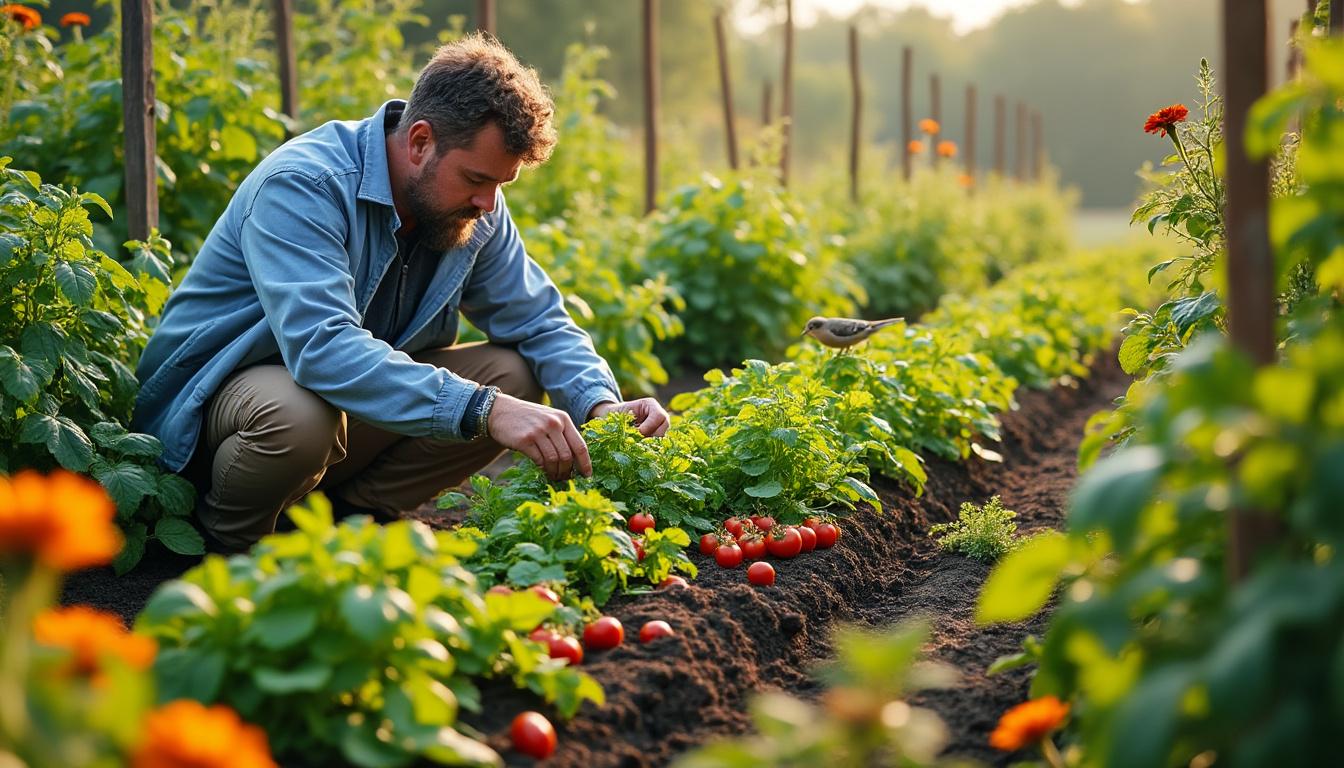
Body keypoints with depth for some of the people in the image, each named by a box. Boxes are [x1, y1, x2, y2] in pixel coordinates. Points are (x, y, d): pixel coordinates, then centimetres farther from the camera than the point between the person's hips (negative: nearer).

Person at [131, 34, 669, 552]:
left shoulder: (477, 210, -6)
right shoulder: (302, 187, -28)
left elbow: (539, 321, 2)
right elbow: (322, 348, -41)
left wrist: (601, 404, -20)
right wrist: (483, 409, -47)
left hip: (361, 396, 7)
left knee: (515, 375, -12)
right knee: (299, 414, -40)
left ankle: (354, 512, -1)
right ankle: (228, 539, -8)